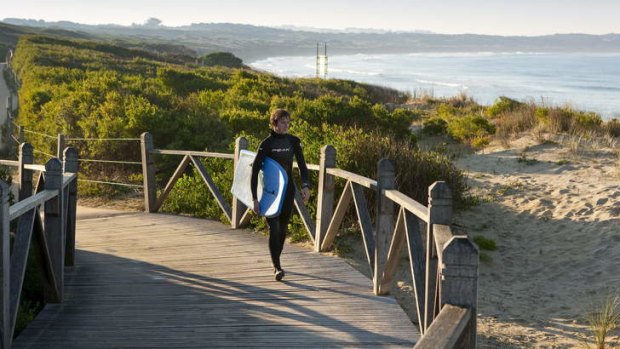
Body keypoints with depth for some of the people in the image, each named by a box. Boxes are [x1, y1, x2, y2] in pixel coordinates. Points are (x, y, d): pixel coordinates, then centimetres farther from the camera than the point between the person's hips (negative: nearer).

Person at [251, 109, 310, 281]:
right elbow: (255, 171, -13)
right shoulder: (266, 144, -12)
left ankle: (276, 262, 29)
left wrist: (305, 185, -11)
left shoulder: (293, 141, 2)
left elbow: (302, 165, 7)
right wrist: (255, 199, -17)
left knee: (283, 228, 12)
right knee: (274, 228, -13)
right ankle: (277, 267, -13)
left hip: (288, 189, 5)